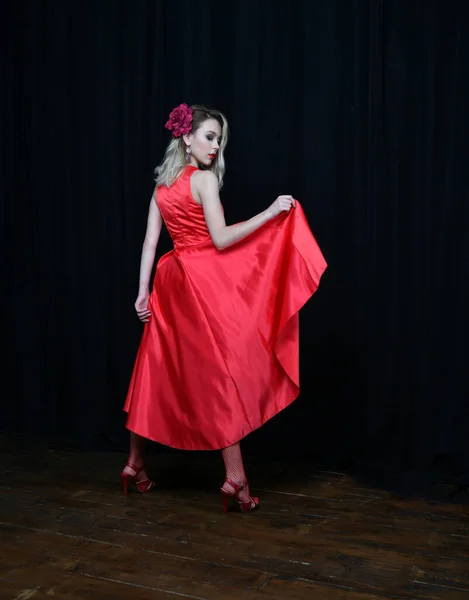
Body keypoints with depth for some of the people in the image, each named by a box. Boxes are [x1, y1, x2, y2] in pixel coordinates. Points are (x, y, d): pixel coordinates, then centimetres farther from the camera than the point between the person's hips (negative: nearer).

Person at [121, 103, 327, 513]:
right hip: (206, 282, -7)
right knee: (223, 372, -3)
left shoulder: (162, 184, 11)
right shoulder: (204, 178, -10)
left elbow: (150, 242, 8)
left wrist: (143, 291, 7)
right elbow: (221, 239, -16)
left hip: (172, 281, 7)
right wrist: (270, 213, -14)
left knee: (157, 371, 13)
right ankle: (235, 478, 0)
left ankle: (136, 463, 24)